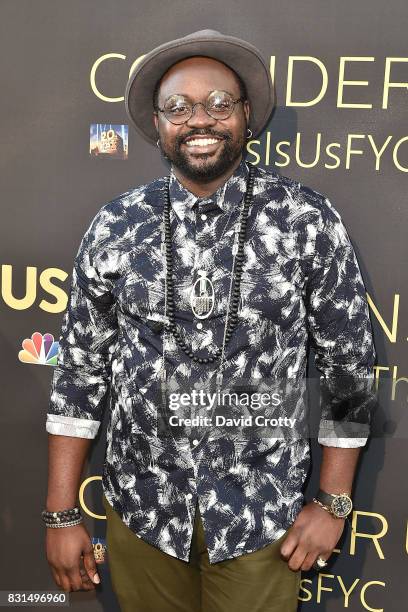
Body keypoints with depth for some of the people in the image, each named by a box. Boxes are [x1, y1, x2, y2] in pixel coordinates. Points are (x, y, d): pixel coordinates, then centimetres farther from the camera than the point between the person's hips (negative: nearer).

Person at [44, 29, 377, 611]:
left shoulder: (308, 221, -10)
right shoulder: (115, 228, -5)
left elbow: (347, 361, -3)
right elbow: (81, 367, 1)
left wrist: (333, 504, -2)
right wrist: (61, 515, 2)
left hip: (262, 518, -1)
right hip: (141, 512, 2)